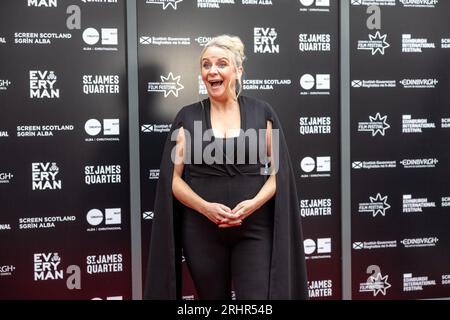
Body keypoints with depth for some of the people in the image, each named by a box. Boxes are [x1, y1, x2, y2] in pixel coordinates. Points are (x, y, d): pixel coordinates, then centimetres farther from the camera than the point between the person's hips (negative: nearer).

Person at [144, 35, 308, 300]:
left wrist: (255, 202, -14)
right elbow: (173, 178, 1)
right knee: (212, 296, 13)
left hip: (255, 229, 0)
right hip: (202, 231, 1)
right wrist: (205, 207, -14)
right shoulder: (188, 117, 3)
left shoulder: (262, 112, 3)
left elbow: (277, 170, 3)